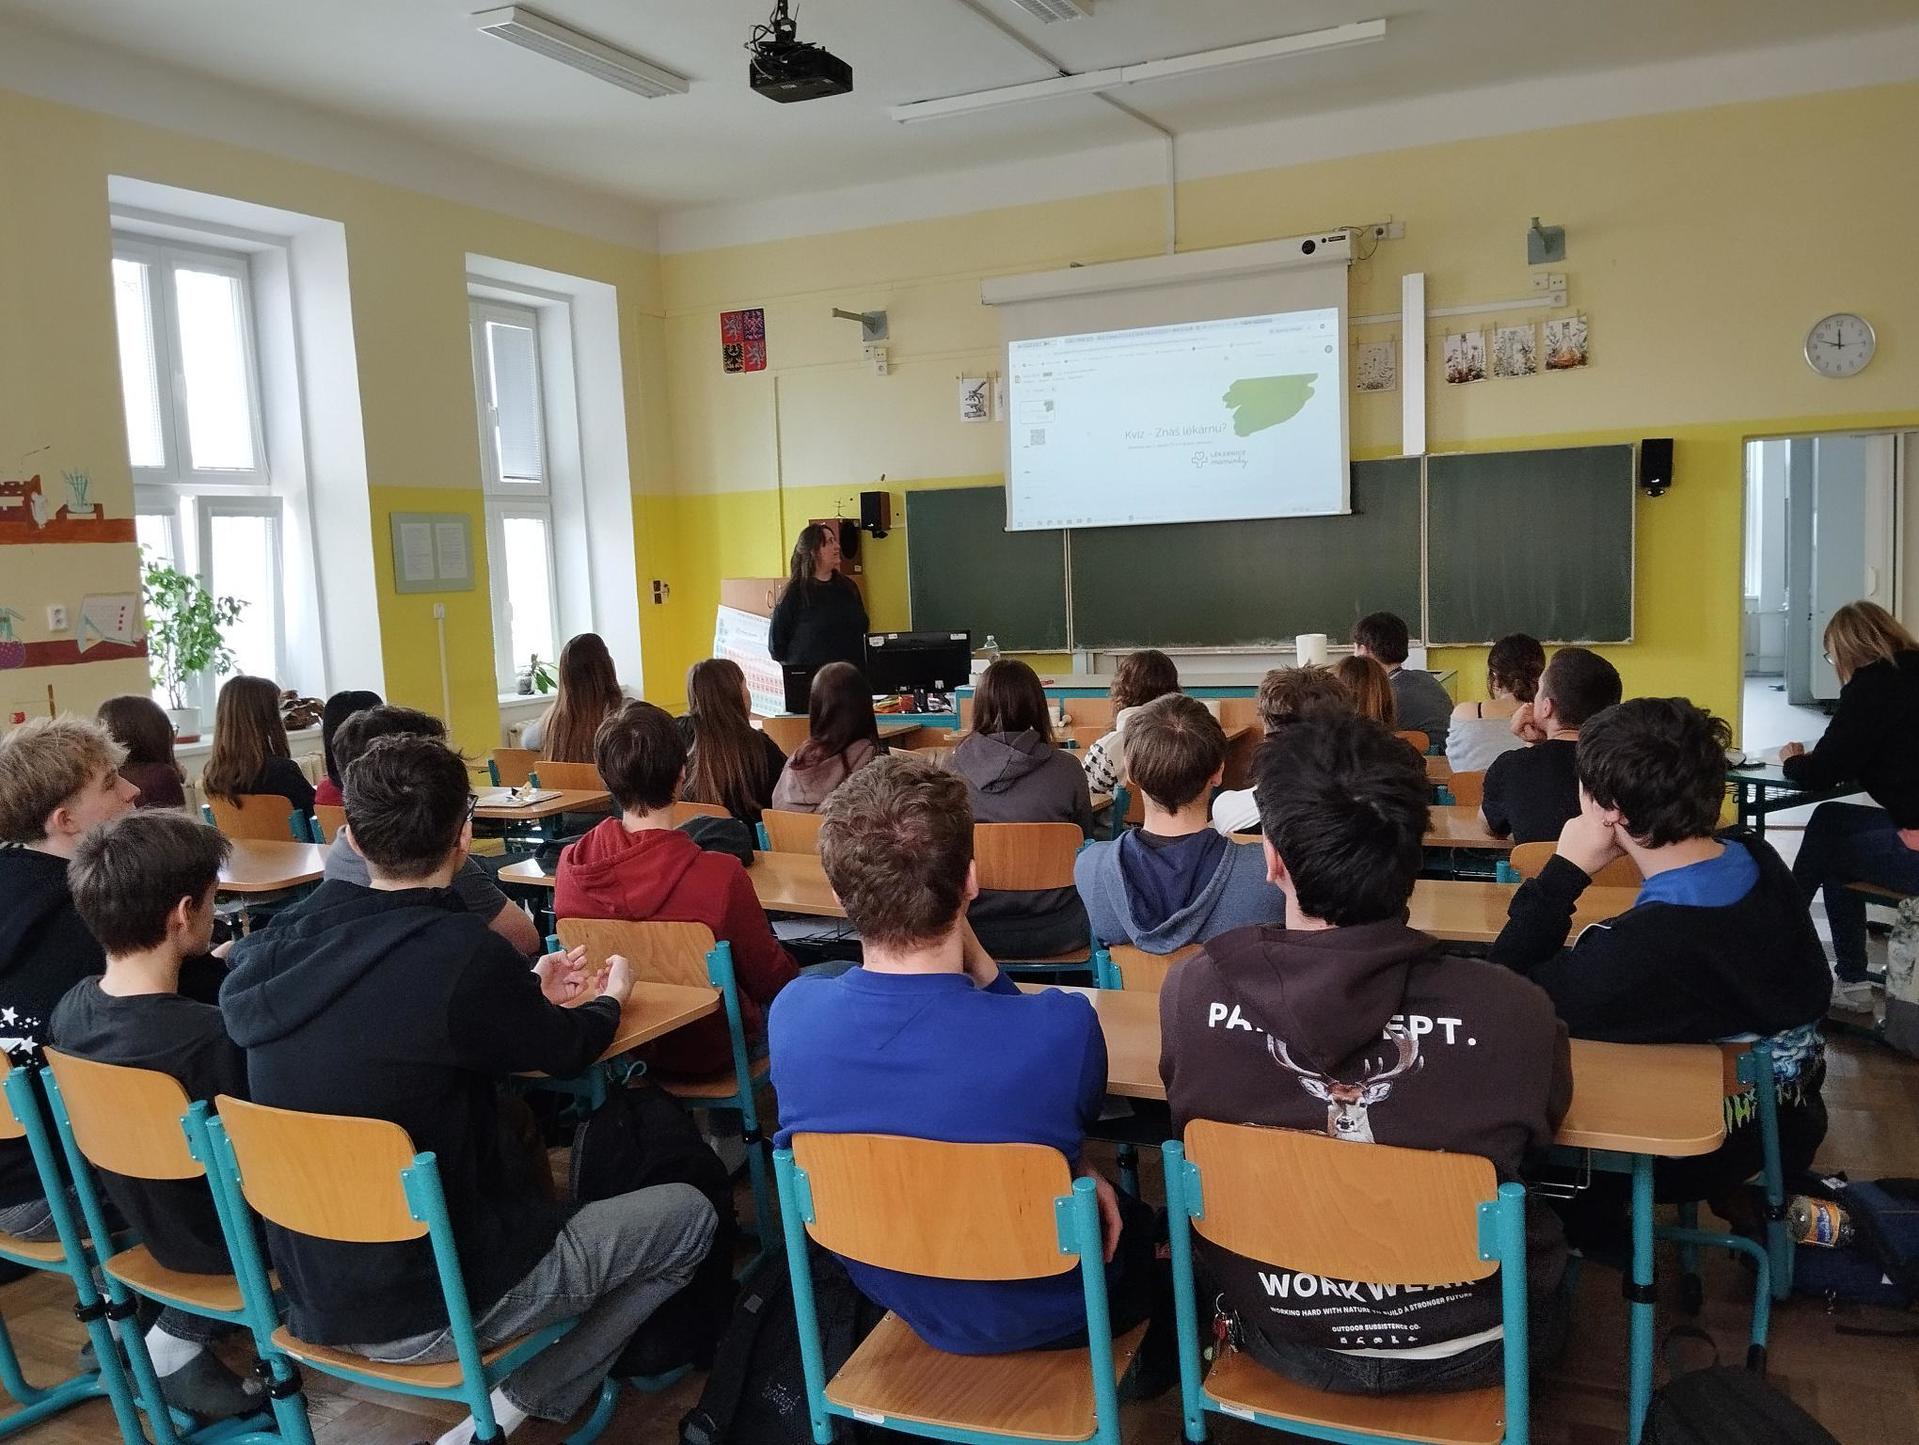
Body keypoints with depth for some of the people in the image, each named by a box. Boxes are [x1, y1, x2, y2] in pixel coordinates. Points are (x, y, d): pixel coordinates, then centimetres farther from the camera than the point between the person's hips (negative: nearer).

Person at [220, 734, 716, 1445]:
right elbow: (568, 1051, -6)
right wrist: (614, 991, 15)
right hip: (428, 1307, -7)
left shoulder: (280, 944, -6)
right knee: (688, 1213, 7)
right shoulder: (459, 953, -26)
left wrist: (526, 993, 20)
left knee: (521, 1160, 30)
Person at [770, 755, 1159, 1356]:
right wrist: (975, 951, -18)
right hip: (1040, 1315, -3)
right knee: (1136, 1222, 32)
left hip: (894, 1298, 3)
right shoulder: (1065, 1028, -37)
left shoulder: (791, 1014, -23)